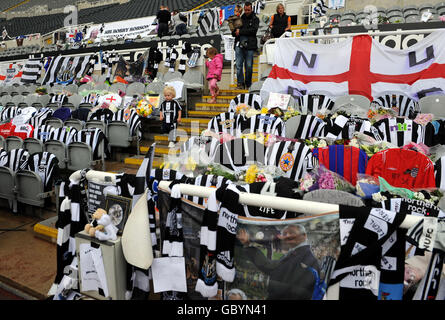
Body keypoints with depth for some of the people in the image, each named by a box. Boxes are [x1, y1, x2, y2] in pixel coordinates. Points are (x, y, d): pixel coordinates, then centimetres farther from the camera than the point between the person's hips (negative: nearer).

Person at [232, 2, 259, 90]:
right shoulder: (240, 19, 20)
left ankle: (248, 84, 8)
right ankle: (240, 83, -2)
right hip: (239, 45, 3)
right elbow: (233, 33, 20)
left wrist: (240, 31, -8)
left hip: (249, 46, -3)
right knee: (239, 65, -6)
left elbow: (254, 30, -8)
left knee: (249, 66, -1)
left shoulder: (255, 19, 10)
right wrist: (235, 31, -5)